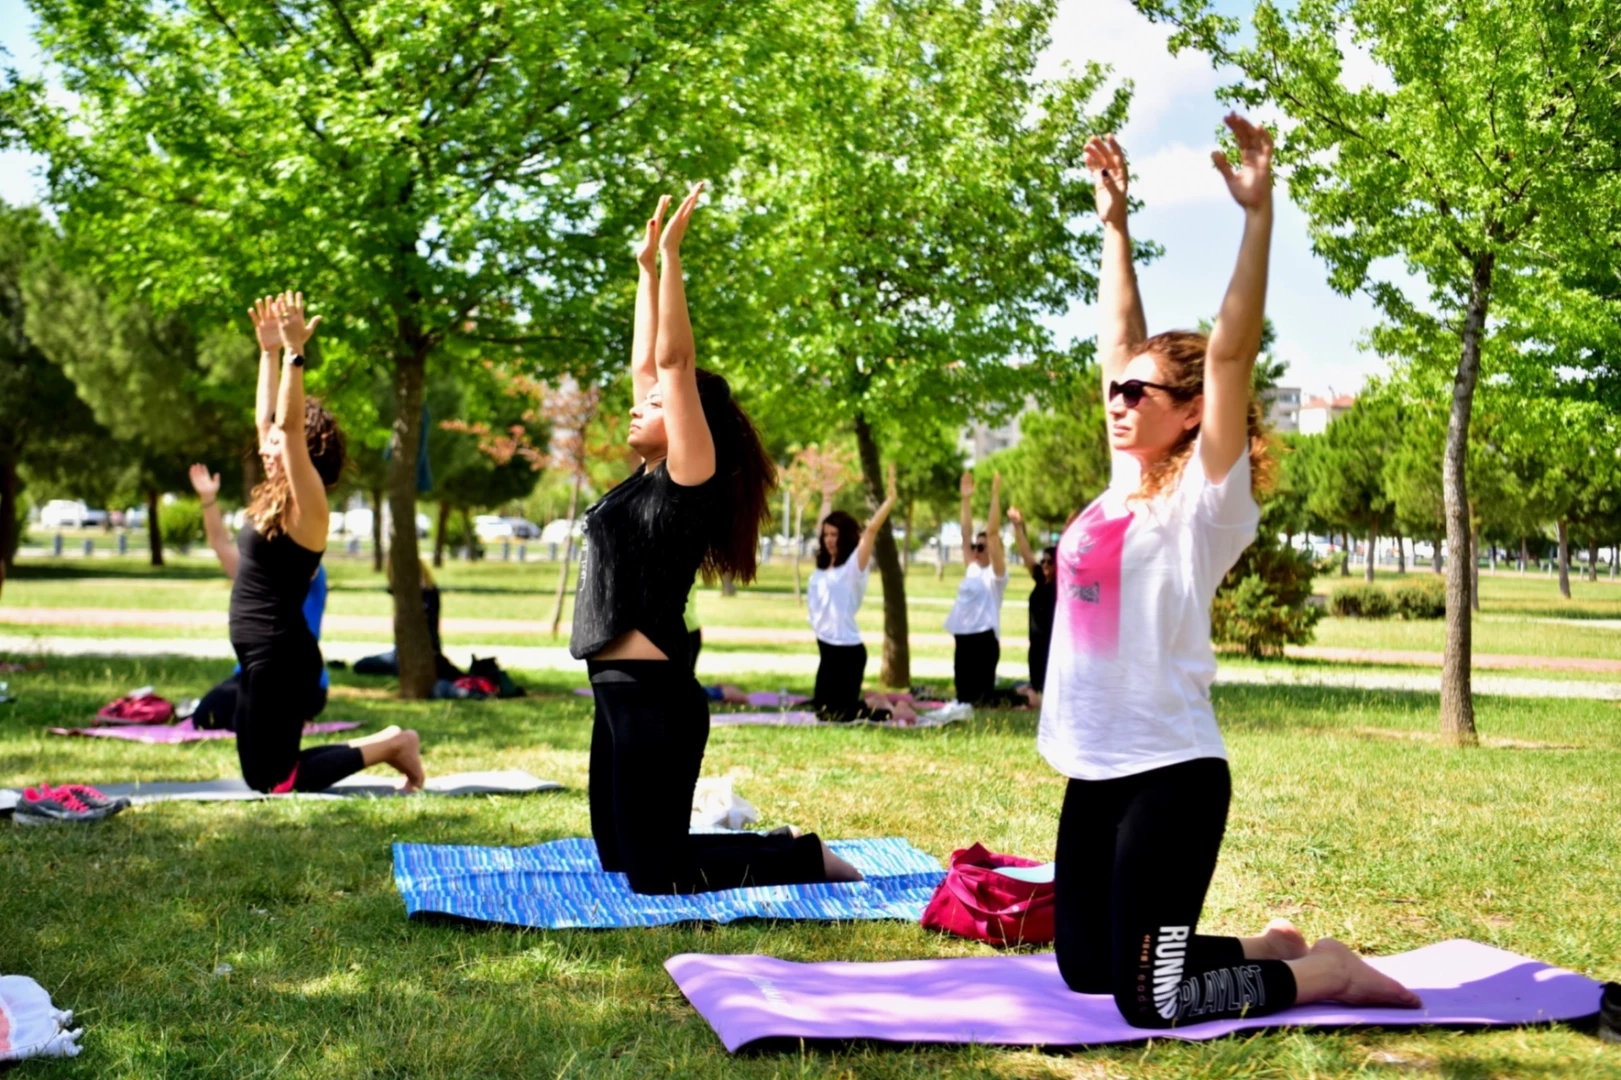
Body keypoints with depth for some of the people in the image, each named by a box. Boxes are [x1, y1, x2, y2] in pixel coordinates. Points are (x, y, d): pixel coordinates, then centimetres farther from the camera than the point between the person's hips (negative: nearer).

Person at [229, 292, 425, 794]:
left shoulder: (307, 504, -12)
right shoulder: (279, 497, 11)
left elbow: (290, 424, -24)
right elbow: (267, 417, 18)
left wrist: (295, 351, -25)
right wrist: (269, 351, 16)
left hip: (281, 658, -9)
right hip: (264, 657, 9)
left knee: (275, 781, -6)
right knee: (260, 774, 16)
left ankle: (389, 747, 2)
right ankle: (384, 745, 18)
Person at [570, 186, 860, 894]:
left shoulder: (690, 479, -9)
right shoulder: (649, 477, 13)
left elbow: (675, 361, -16)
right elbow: (646, 363, 18)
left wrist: (672, 254, -15)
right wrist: (646, 266, 19)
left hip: (653, 697, -9)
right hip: (620, 692, 9)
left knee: (654, 870, -7)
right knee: (617, 854, 16)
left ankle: (811, 860, 4)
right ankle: (780, 847, 23)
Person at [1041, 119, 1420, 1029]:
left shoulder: (1206, 499, -10)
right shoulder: (1125, 485, 8)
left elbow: (1231, 351, -20)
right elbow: (1121, 339, 15)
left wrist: (1259, 211, -23)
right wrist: (1114, 222, 16)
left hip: (1170, 776, -8)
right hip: (1095, 773, 8)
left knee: (1152, 1000, -6)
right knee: (1087, 971, 16)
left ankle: (1331, 971, 13)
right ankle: (1273, 948, 32)